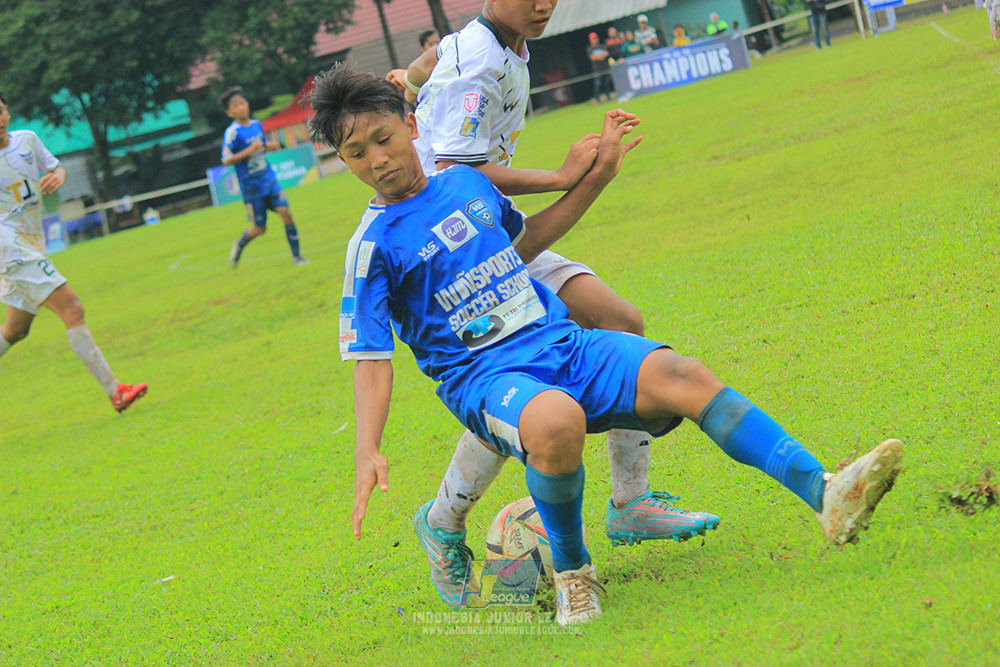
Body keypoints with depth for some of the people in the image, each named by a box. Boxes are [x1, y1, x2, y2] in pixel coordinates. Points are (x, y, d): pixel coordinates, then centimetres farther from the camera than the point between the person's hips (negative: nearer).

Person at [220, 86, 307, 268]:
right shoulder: (232, 133, -14)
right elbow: (226, 160, -17)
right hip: (252, 187, -5)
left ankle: (296, 256, 0)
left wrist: (270, 145, 1)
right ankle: (239, 245, 36)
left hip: (270, 180, 5)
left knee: (286, 213, -10)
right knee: (260, 228, 5)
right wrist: (248, 151, -26)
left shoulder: (257, 125, 5)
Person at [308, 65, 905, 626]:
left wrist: (599, 176, 28)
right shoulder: (375, 244, -3)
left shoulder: (466, 182, 14)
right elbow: (371, 356, -6)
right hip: (485, 376, -5)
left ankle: (826, 495, -30)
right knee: (557, 420, -40)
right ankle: (572, 573, -15)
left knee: (681, 375, -22)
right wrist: (368, 451, -20)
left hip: (563, 344, 5)